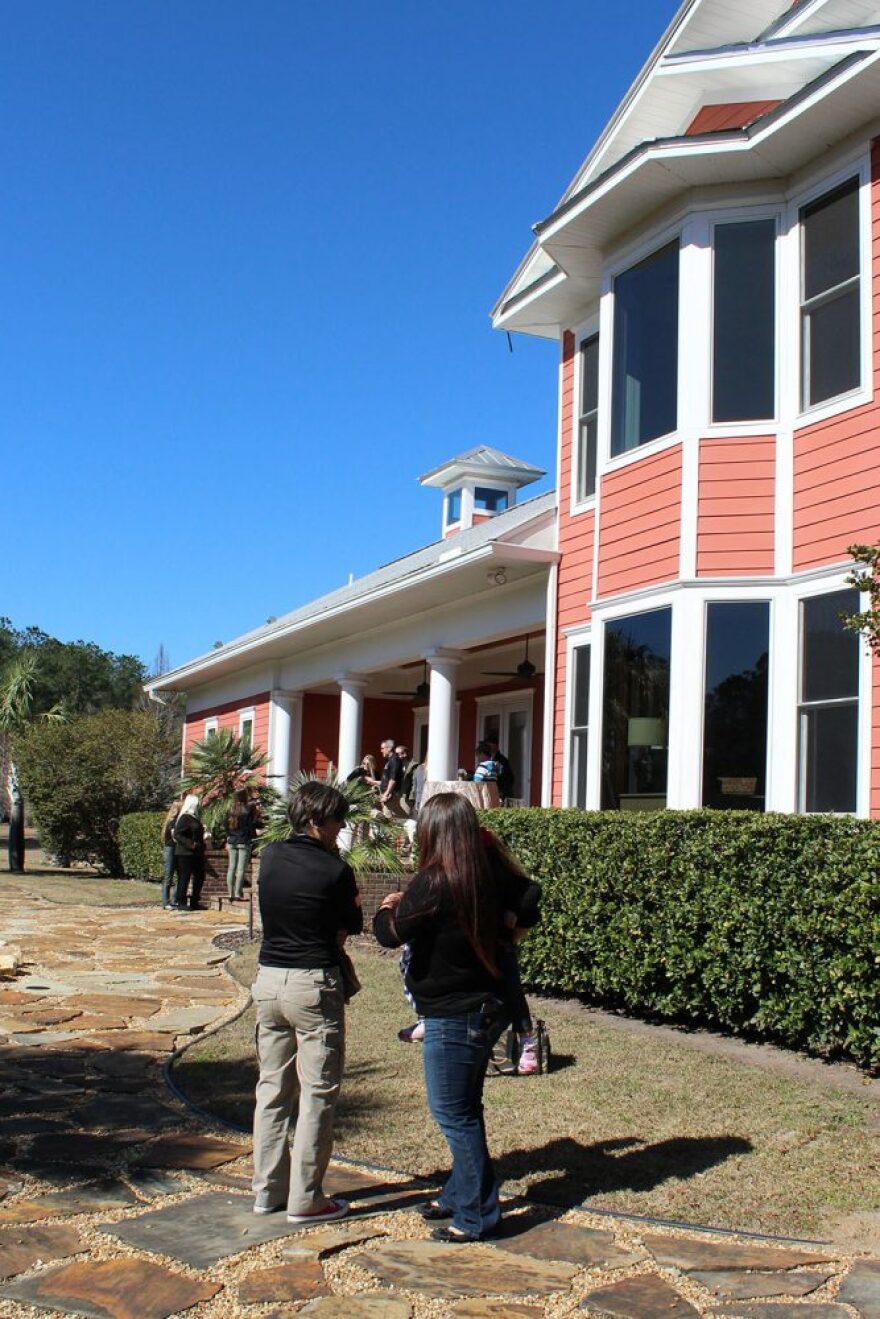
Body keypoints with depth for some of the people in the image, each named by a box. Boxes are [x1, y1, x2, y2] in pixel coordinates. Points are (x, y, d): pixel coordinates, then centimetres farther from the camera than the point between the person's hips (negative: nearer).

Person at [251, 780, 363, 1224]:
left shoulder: (269, 857, 2)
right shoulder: (334, 871, -14)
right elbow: (350, 928, -3)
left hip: (269, 979, 6)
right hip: (314, 984, -6)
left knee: (271, 1088, 15)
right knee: (317, 1095, 4)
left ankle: (268, 1190, 23)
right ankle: (305, 1199, 8)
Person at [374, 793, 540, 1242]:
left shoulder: (434, 883, -21)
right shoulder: (493, 872, -1)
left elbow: (390, 934, -15)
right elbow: (529, 900, 12)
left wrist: (388, 907, 4)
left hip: (452, 1017, -8)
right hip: (487, 1007, 8)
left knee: (453, 1113, 2)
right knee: (463, 1110, 20)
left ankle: (476, 1216, 9)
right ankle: (460, 1194, 34)